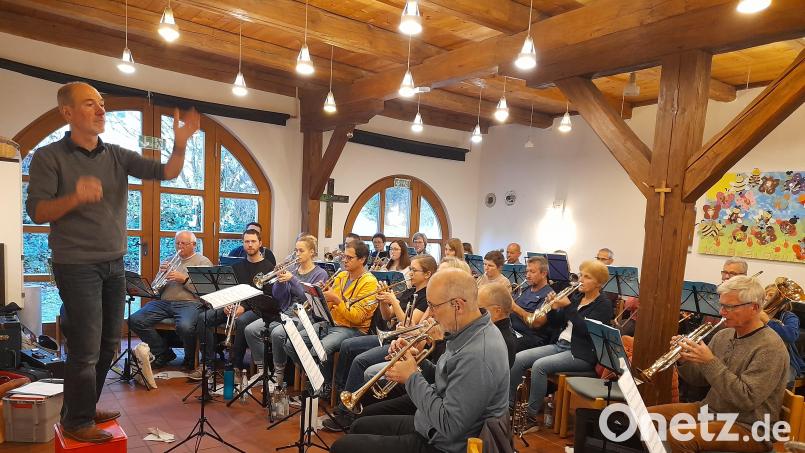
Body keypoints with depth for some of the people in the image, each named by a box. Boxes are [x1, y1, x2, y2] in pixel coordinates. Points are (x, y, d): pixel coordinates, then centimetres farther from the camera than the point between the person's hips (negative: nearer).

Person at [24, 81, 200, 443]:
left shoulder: (117, 156, 6)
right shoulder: (49, 157, -6)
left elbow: (166, 172, -4)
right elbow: (36, 212, -12)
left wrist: (180, 144, -23)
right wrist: (74, 198, -31)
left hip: (114, 264, 6)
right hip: (77, 266, -5)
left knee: (108, 345, 13)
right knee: (86, 349, -2)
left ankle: (85, 408, 32)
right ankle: (76, 422, 17)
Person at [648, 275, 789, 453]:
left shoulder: (770, 347, -17)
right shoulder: (722, 335, 6)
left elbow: (746, 400, -24)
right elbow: (699, 378, 12)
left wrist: (710, 362, -26)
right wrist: (684, 360, -9)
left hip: (748, 428, -7)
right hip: (709, 410, 8)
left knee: (679, 438, -30)